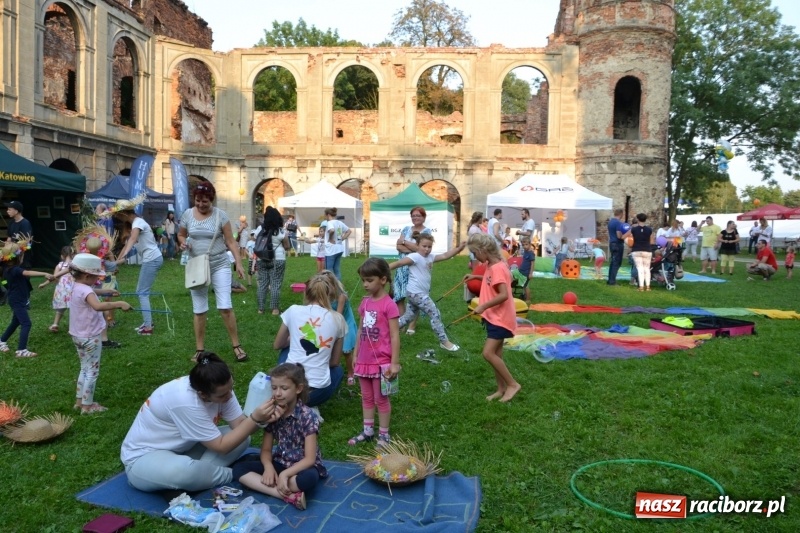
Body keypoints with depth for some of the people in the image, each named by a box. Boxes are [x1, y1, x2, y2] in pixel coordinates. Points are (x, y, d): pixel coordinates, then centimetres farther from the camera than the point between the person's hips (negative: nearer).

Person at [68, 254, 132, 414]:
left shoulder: (77, 287, 5)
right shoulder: (85, 290, -25)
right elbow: (98, 306, -45)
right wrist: (119, 304, -43)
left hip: (79, 335, 10)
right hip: (90, 337, -10)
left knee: (85, 369, 21)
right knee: (92, 371, 2)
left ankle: (79, 401, 29)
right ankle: (87, 405, 9)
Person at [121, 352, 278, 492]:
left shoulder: (219, 388, -15)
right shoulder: (186, 402, -35)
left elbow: (239, 424, -14)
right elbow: (221, 446, -28)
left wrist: (260, 419, -34)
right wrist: (255, 419, -34)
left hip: (180, 449, 7)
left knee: (241, 437, -6)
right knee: (183, 470, -40)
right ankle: (233, 475, -13)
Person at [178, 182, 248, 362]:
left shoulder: (220, 215, -7)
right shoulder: (187, 214, 0)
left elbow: (230, 241, -5)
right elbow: (181, 234, 14)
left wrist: (238, 263, -14)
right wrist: (183, 242, -9)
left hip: (220, 265, -2)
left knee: (225, 306, -8)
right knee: (199, 310, 8)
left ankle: (236, 346, 4)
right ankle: (199, 349, 18)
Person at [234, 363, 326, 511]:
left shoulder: (307, 416, -17)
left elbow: (310, 458, -19)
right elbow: (266, 450, 1)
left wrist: (285, 474, -29)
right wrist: (269, 467, -19)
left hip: (302, 468, -6)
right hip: (280, 464, 6)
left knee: (309, 478, -39)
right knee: (239, 468, -15)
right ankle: (288, 495, -27)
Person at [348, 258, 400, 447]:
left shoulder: (389, 305, -16)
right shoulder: (365, 302, 4)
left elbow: (394, 335, -15)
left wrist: (395, 362, -15)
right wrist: (356, 354, 14)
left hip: (381, 361, -6)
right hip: (364, 360, 6)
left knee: (381, 399, 7)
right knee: (366, 397, 17)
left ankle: (383, 435, 21)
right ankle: (367, 430, 31)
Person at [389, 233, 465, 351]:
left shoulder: (430, 257, 11)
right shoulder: (415, 257, -13)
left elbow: (445, 256, 6)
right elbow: (398, 263, -14)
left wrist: (459, 248, -6)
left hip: (421, 293, 9)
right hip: (416, 293, -9)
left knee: (408, 317, 17)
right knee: (435, 314, -7)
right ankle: (444, 342, 1)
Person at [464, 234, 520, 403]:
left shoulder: (497, 268, -22)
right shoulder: (492, 266, 8)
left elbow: (504, 295, -28)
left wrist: (483, 306, -26)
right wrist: (476, 277, 18)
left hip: (500, 318, -10)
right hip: (494, 317, 10)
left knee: (488, 353, -12)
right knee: (496, 354, 12)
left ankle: (513, 384, -1)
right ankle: (501, 389, 21)